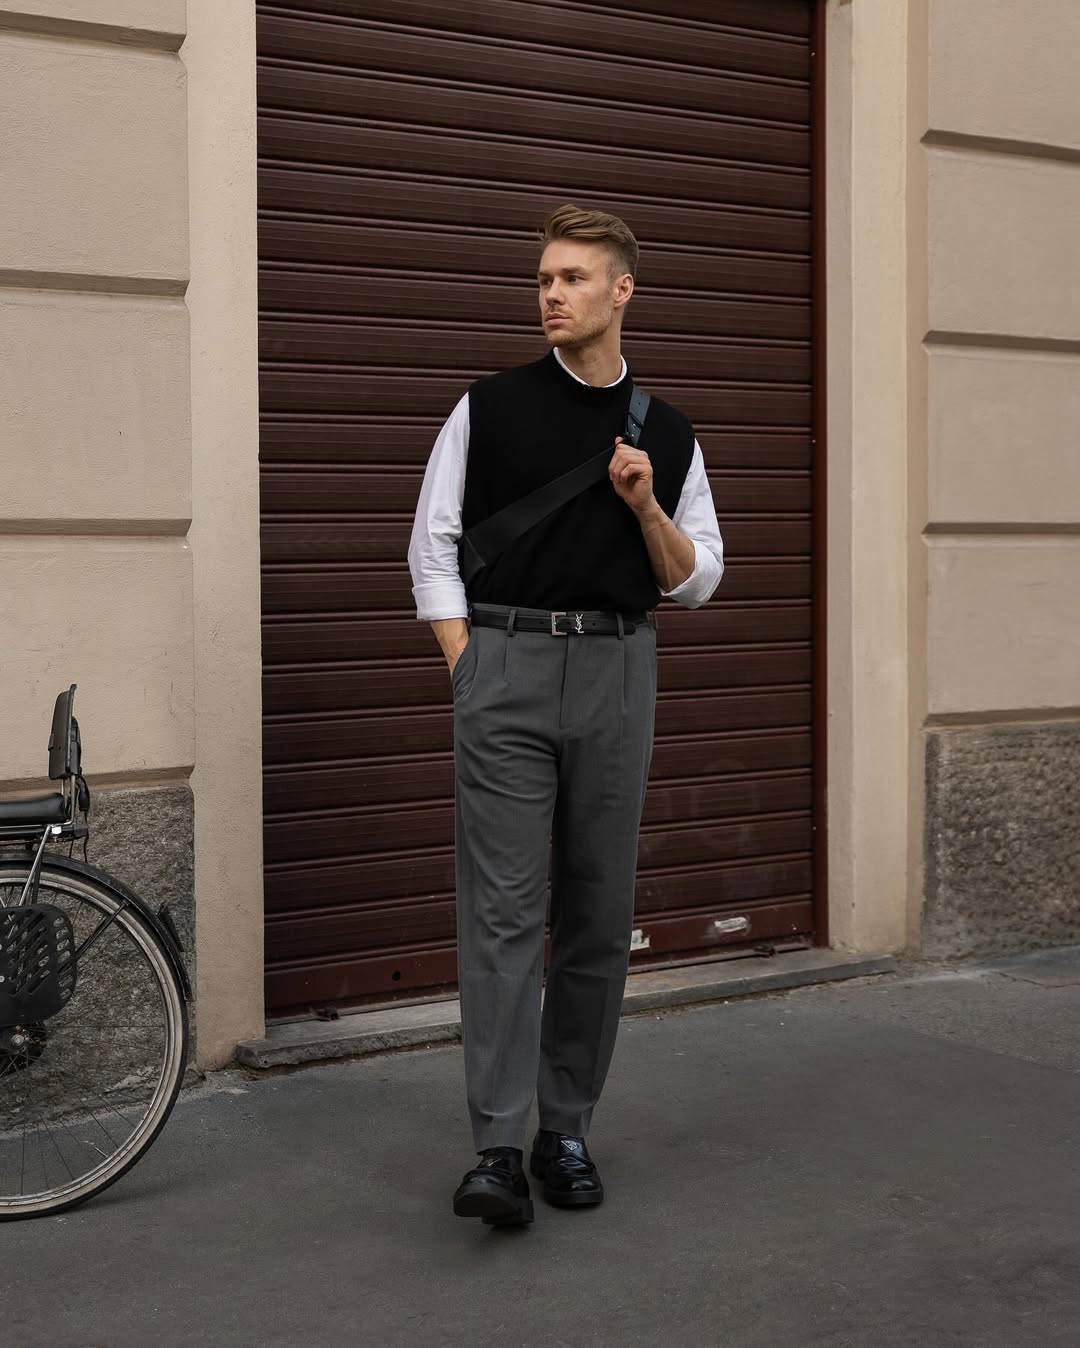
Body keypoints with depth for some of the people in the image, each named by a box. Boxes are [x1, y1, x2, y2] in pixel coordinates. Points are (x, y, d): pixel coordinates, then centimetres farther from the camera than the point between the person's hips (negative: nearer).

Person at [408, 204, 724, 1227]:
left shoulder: (665, 433, 10)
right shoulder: (489, 409, 3)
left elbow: (694, 581, 11)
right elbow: (433, 548, 3)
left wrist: (646, 509, -7)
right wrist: (469, 674, -5)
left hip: (616, 673, 3)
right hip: (505, 664, -2)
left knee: (599, 913, 6)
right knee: (503, 909, -9)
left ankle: (567, 1131, 17)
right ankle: (498, 1150, -9)